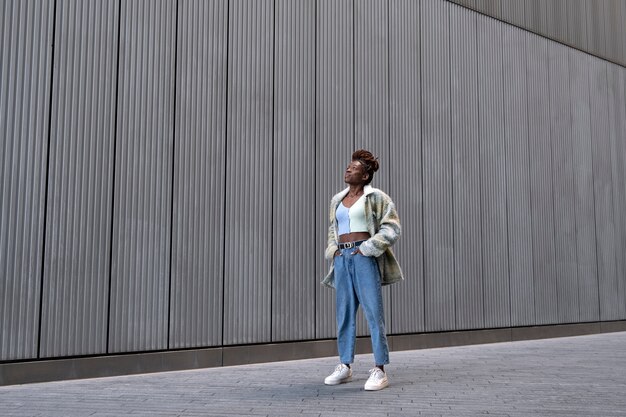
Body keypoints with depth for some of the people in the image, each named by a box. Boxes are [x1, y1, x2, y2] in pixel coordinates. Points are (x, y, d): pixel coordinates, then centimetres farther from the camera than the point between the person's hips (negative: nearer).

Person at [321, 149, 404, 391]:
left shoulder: (375, 197, 1)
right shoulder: (337, 200, 18)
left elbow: (391, 229, -4)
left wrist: (367, 248, -12)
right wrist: (333, 251, 10)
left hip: (365, 257, -6)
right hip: (342, 258, 6)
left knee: (373, 310, -8)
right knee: (344, 312, 7)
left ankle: (379, 371, -5)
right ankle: (345, 367, 14)